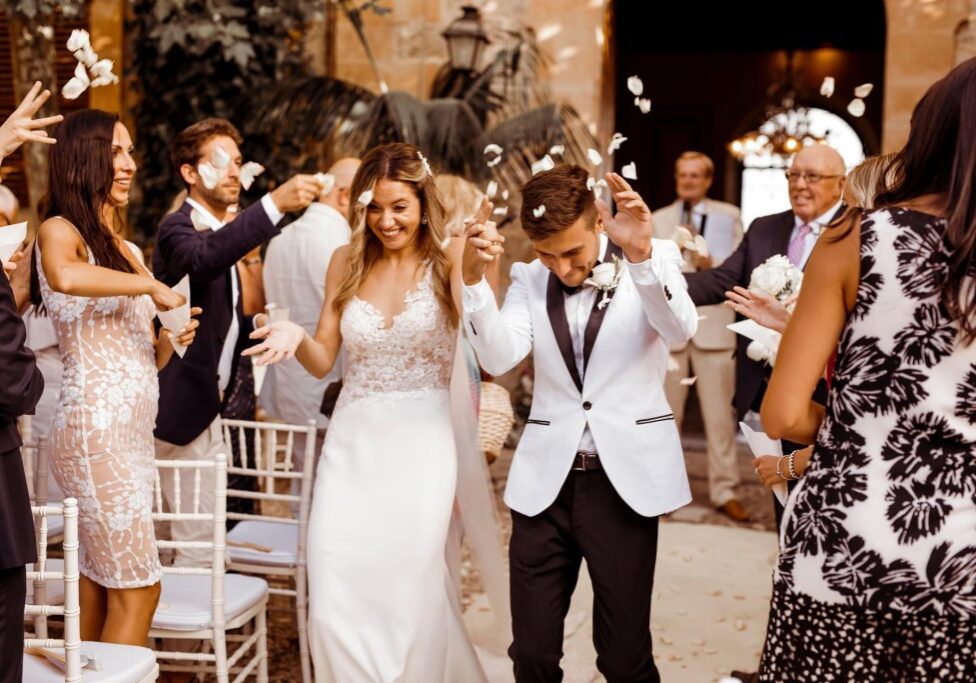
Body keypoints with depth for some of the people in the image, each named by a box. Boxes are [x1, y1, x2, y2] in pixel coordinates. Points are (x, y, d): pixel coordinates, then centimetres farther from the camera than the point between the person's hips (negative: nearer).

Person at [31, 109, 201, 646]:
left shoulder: (128, 250, 19)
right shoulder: (59, 231, -5)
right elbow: (64, 277, -31)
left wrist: (173, 339, 1)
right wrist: (153, 285, -21)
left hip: (131, 432, 8)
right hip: (96, 428, -8)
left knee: (97, 594, 9)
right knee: (137, 591, -6)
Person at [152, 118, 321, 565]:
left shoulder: (221, 231, 15)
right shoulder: (178, 229, -14)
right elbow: (203, 258, -41)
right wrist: (275, 204, -50)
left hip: (207, 401, 10)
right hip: (184, 405, -10)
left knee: (203, 536, 16)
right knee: (200, 540, -7)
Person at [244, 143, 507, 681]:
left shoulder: (448, 259, -2)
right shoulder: (347, 262, 8)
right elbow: (322, 361, 11)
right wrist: (296, 338, -11)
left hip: (422, 443, -3)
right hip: (352, 444, 3)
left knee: (409, 590, -4)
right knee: (335, 602, 0)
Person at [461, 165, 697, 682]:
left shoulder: (654, 260, -2)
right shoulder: (529, 279, 5)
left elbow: (679, 331, -21)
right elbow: (499, 358, -9)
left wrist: (641, 255, -38)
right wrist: (474, 277, -23)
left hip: (623, 480, -2)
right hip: (546, 482, 3)